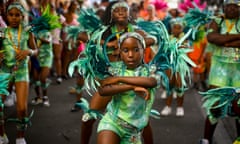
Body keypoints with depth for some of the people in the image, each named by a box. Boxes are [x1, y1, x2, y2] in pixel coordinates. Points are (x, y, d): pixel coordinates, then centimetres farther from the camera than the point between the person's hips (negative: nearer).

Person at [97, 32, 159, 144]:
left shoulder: (149, 70, -3)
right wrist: (132, 86, -27)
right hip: (112, 121, -1)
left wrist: (118, 79, -21)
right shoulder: (116, 69, -2)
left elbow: (152, 82, -26)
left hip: (133, 129, 1)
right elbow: (102, 91, -16)